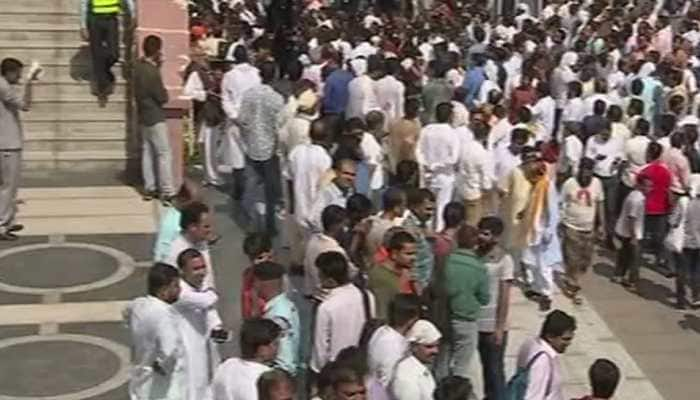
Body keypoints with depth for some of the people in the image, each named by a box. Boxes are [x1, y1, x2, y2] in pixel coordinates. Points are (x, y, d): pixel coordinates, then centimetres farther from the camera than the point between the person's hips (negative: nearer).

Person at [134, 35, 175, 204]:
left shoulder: (139, 66, 1)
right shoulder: (152, 72, -24)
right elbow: (163, 98, -18)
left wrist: (157, 65, 3)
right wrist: (164, 92, 4)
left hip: (144, 116, 9)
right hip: (155, 117, -9)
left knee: (148, 151, 14)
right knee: (165, 153, -4)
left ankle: (149, 188, 19)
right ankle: (167, 193, -4)